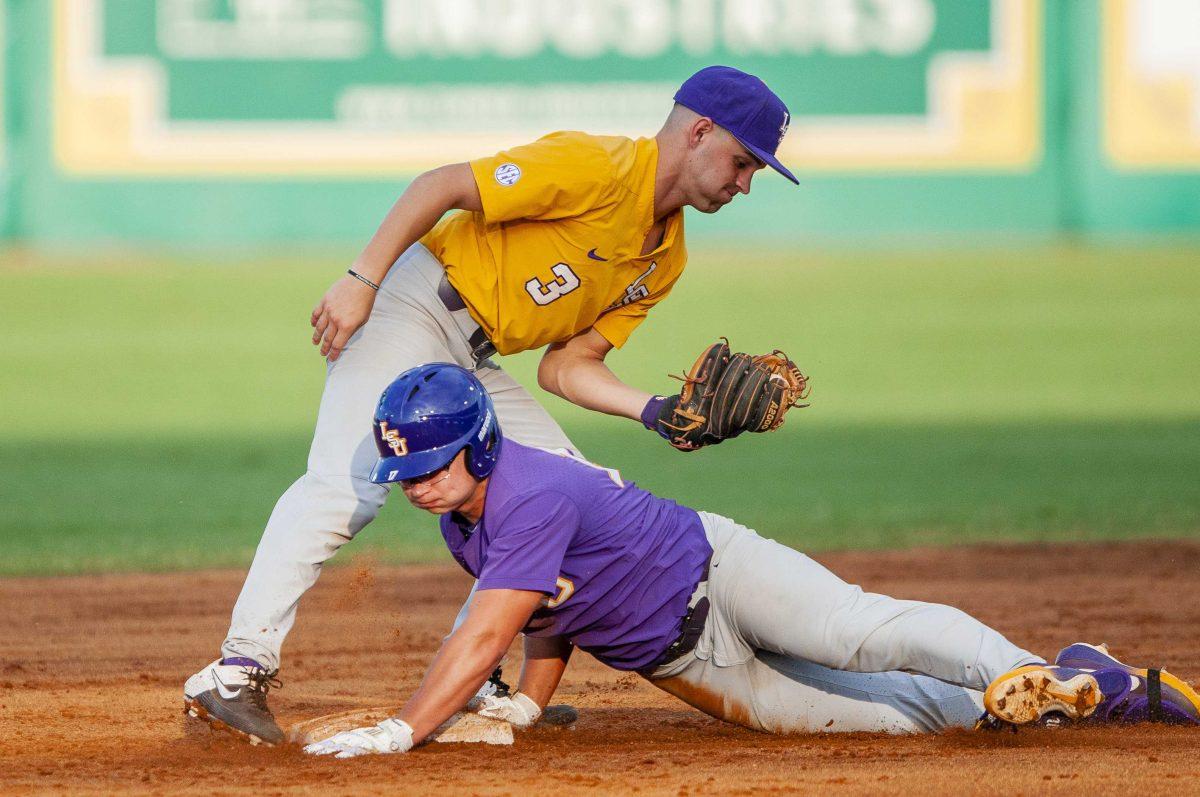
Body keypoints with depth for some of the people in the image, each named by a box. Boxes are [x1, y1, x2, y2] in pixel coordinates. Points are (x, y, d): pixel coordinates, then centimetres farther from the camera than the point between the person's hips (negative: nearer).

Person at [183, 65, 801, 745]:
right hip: (410, 304, -10)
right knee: (351, 483, -26)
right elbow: (443, 185, -18)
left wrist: (661, 413, -6)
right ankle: (239, 670, -30)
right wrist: (361, 282, -24)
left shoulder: (666, 261, 13)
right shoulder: (598, 167, -14)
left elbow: (565, 367, 9)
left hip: (476, 364, 10)